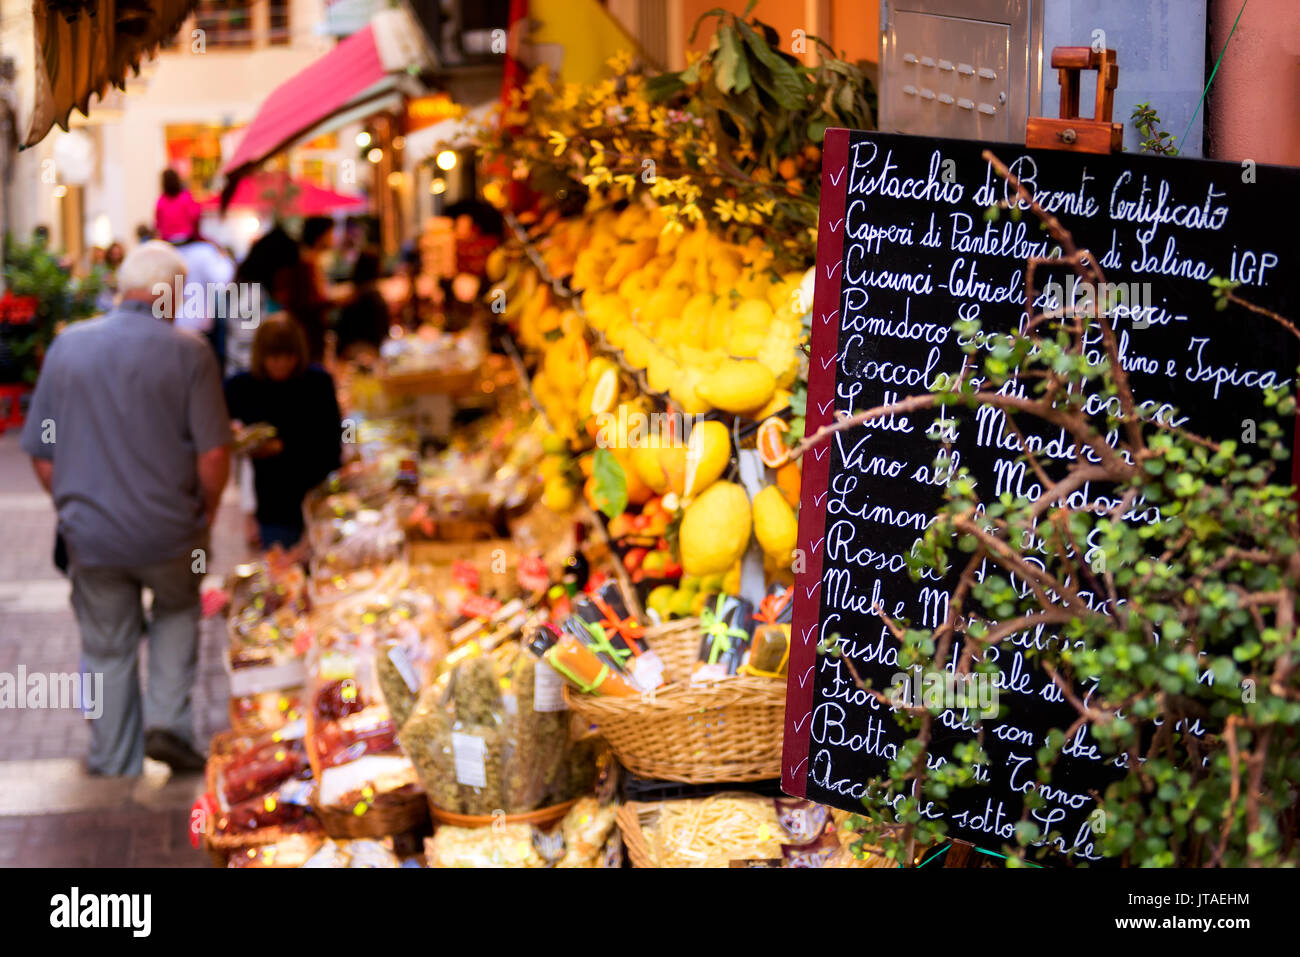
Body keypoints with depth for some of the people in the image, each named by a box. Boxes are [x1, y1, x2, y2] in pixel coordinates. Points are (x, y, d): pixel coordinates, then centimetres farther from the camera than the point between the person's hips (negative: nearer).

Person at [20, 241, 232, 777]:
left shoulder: (67, 346, 2)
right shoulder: (187, 352, -9)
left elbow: (41, 455, 6)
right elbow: (213, 453, -12)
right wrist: (207, 510, 5)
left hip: (90, 533, 2)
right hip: (169, 530, -2)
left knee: (106, 652, 13)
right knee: (176, 612, 25)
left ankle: (114, 769, 19)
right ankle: (168, 721, 10)